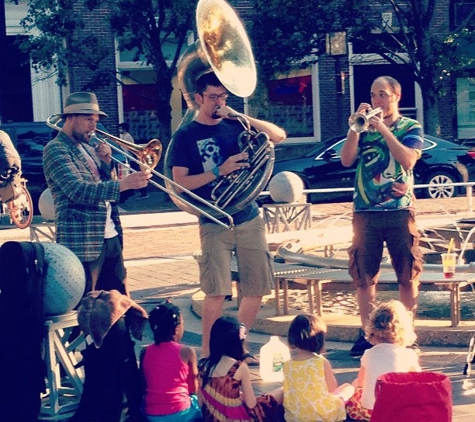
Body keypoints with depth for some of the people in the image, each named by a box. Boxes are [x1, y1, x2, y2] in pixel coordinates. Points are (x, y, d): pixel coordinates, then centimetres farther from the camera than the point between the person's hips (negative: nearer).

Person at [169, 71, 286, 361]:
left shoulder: (235, 126, 9)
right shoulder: (186, 136, 0)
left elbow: (279, 136, 1)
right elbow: (180, 182, -7)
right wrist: (219, 171, -19)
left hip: (250, 219, 4)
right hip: (215, 224, -4)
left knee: (257, 290, 5)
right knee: (217, 292, -11)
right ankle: (208, 355, 1)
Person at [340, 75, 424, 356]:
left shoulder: (411, 127, 5)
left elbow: (408, 159, -13)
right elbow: (347, 160, -2)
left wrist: (383, 129, -14)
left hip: (400, 210, -2)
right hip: (365, 211, 2)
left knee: (408, 275, 1)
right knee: (364, 275, 2)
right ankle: (367, 334, 9)